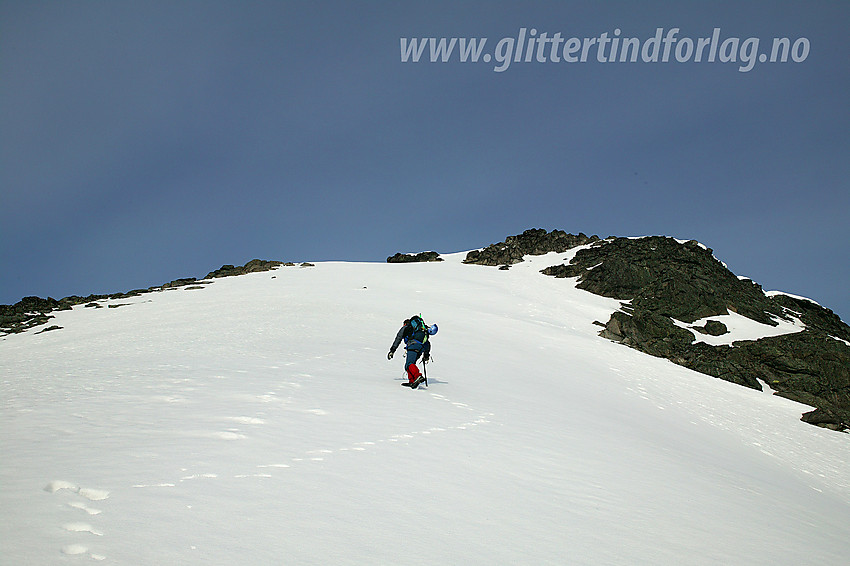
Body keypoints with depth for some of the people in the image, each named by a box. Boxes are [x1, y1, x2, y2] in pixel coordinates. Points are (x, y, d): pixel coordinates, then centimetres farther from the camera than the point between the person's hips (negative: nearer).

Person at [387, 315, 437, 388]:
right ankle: (412, 381, -4)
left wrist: (392, 351, 12)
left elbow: (398, 339, 14)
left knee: (409, 364, -16)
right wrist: (426, 355, 40)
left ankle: (418, 376, -40)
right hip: (424, 346, 6)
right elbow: (427, 343, 38)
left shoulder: (405, 327, 24)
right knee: (410, 363, 11)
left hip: (414, 344, -6)